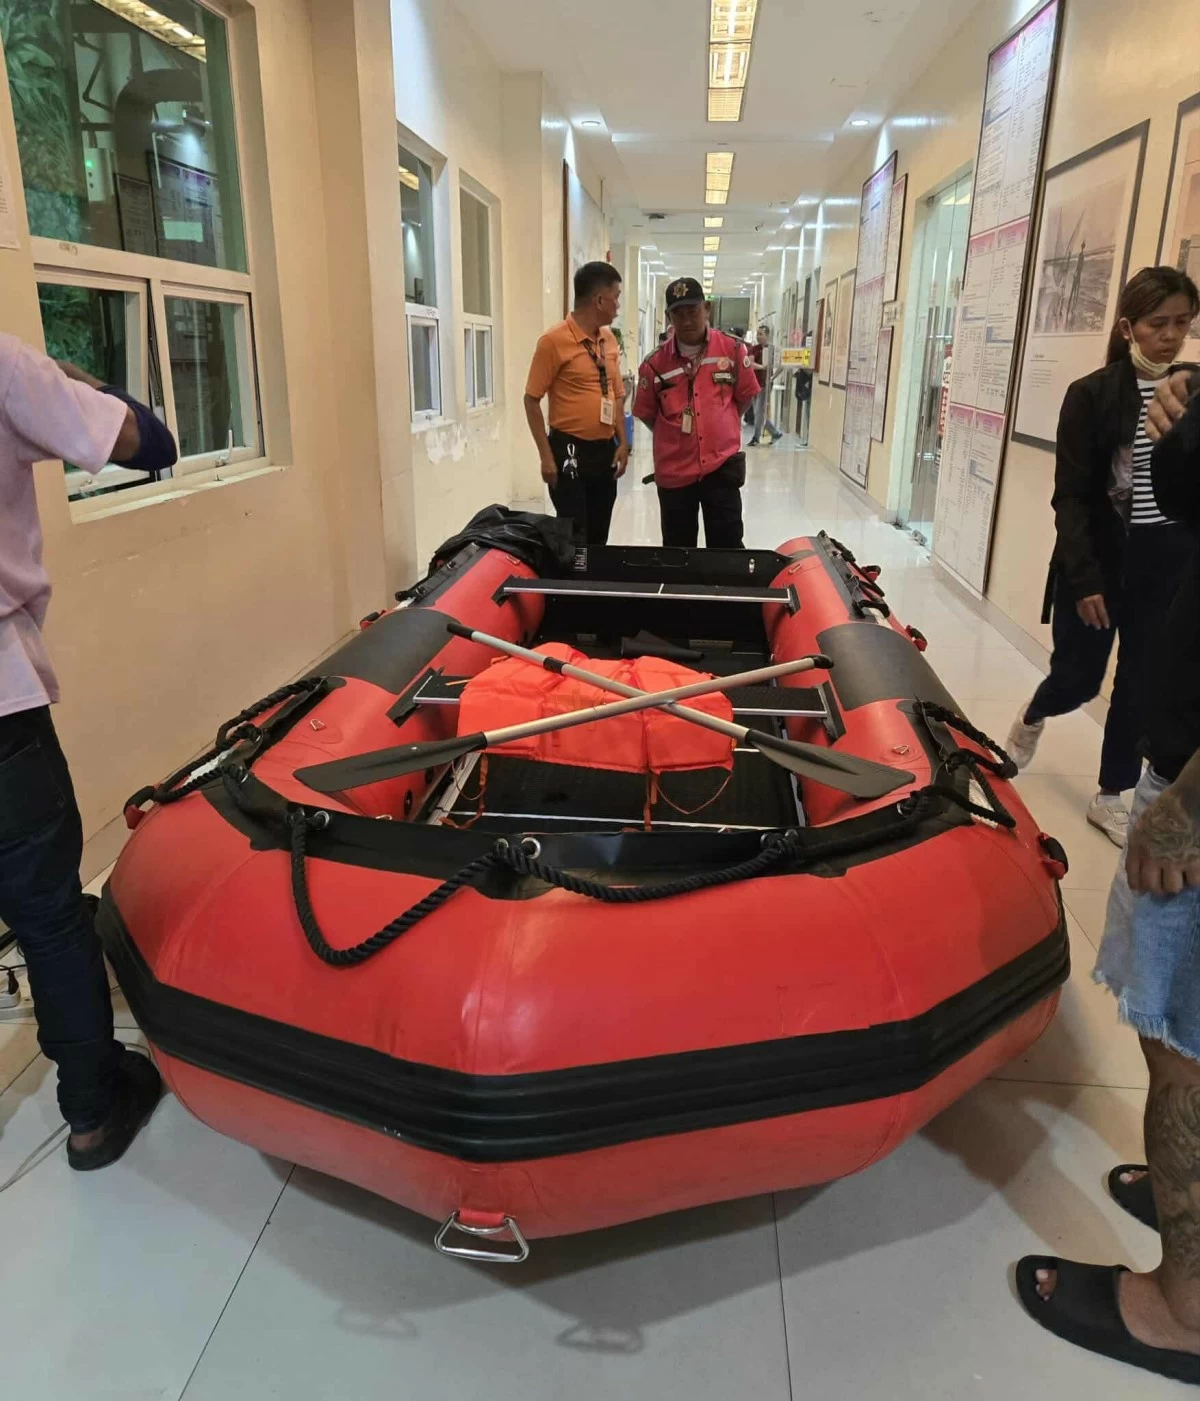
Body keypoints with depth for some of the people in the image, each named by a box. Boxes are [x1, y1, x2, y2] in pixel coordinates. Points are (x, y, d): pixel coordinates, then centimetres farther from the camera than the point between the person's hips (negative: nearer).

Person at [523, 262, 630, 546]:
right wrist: (547, 456, -13)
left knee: (599, 535, 13)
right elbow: (532, 399, -9)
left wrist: (622, 442, 6)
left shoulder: (609, 340, 10)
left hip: (605, 450, 6)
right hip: (570, 451, -6)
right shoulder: (555, 340, -10)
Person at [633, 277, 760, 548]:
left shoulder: (733, 350, -4)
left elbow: (745, 396, 10)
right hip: (674, 471, 1)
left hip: (722, 465, -1)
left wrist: (719, 429, 11)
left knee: (727, 547, 2)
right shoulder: (655, 363, -4)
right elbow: (646, 414, 9)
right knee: (678, 550, 12)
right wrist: (675, 437, 9)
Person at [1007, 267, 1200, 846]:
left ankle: (1112, 797, 24)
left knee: (1142, 688, 6)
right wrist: (1084, 578, -15)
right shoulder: (1092, 395, -8)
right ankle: (1031, 719, 42)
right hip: (1102, 560, -3)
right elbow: (1070, 497, -10)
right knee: (1079, 676, 6)